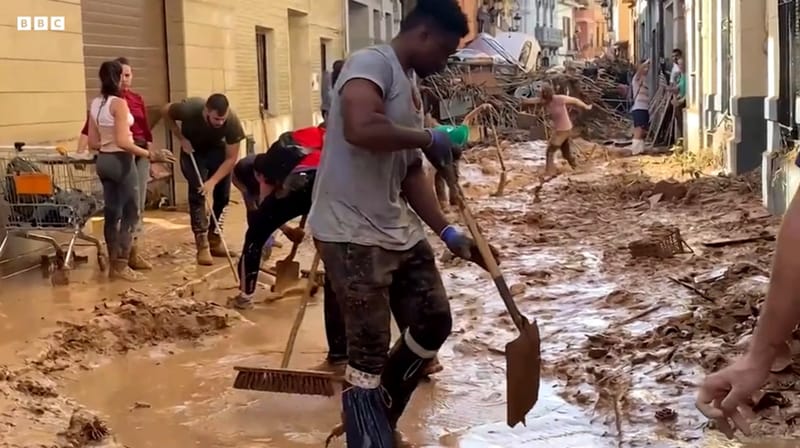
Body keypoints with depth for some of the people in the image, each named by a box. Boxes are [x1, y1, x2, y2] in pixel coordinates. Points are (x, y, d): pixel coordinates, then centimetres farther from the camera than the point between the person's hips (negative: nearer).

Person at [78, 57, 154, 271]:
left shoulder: (138, 99, 9)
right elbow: (88, 129, -15)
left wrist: (152, 157, 13)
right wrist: (79, 153, -27)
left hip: (140, 154, 5)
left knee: (139, 205, 7)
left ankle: (133, 250, 15)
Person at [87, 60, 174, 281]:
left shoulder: (95, 104, 8)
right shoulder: (119, 103, -16)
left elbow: (93, 142, 10)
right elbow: (123, 142, -22)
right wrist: (150, 155, -21)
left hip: (103, 161, 8)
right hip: (121, 161, -8)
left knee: (111, 213, 13)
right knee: (130, 213, 1)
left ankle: (114, 263, 19)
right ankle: (121, 265, 2)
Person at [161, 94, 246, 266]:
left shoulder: (232, 122, -33)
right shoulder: (189, 109, -36)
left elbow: (231, 158, -26)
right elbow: (166, 111, -14)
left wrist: (213, 181, -33)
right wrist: (181, 139, -19)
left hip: (217, 150, 2)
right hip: (193, 150, -2)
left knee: (222, 195, -2)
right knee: (197, 194, -13)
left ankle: (215, 239, 13)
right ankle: (202, 245, -15)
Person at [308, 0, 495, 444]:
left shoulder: (411, 88, 16)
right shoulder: (372, 63, -13)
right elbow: (360, 128, -33)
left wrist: (449, 232, 10)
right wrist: (427, 137, -18)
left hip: (399, 232, 10)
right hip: (352, 235, -10)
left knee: (434, 321, 17)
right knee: (369, 353, -3)